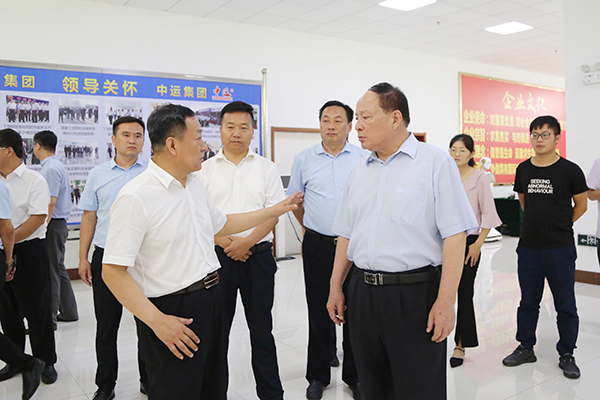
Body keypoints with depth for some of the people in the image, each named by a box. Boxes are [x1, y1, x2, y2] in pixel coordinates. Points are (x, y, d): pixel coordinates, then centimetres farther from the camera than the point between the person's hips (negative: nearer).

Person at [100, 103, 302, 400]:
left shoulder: (195, 184, 8)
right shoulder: (136, 197, -19)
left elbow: (220, 224, 23)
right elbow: (113, 272, -20)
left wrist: (274, 211, 23)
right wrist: (157, 320, -23)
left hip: (212, 299, 8)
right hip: (173, 313, -8)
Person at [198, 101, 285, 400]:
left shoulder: (267, 168, 5)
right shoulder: (205, 170, 6)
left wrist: (246, 242, -14)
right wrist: (224, 242, -12)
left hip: (257, 255, 0)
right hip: (217, 256, 1)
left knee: (261, 328, 7)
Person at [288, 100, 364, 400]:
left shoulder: (365, 158, 2)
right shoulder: (303, 159, 5)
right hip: (318, 244, 1)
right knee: (319, 310, 9)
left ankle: (354, 375, 23)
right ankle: (318, 375, 25)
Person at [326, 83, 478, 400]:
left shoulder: (436, 163, -6)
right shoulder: (359, 171, 13)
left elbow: (455, 236, -12)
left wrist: (445, 302, -17)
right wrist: (335, 287, 14)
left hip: (416, 293, -5)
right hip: (363, 292, 6)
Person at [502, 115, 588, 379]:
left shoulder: (570, 170, -6)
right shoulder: (523, 169, 5)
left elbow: (581, 204, 5)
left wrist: (560, 225, 7)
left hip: (560, 249, -3)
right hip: (528, 247, 3)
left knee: (565, 305, 7)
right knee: (528, 302, 14)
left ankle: (566, 355, 22)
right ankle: (526, 348, 28)